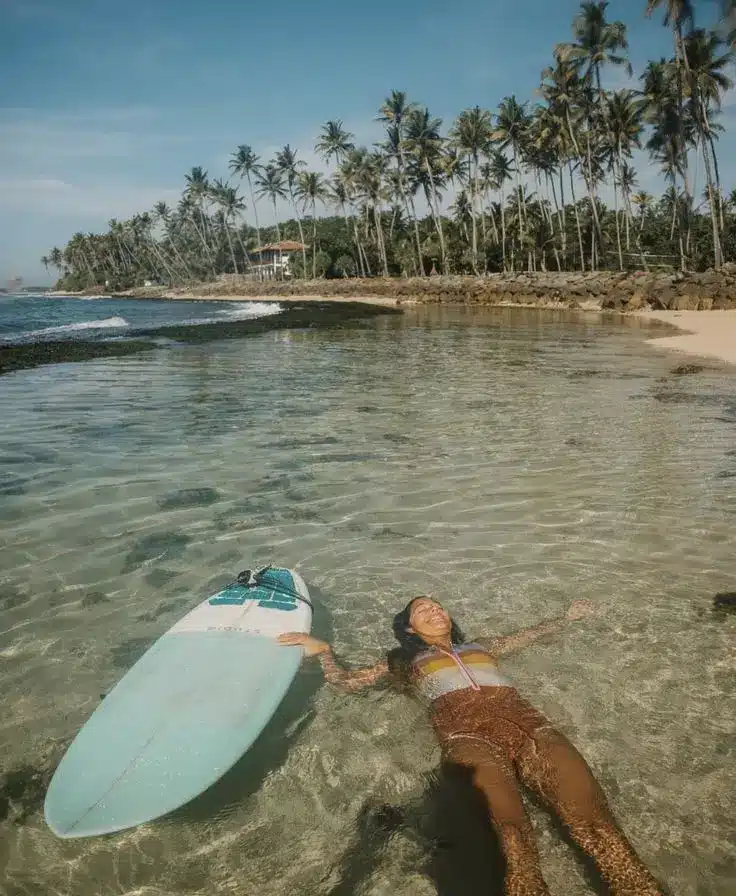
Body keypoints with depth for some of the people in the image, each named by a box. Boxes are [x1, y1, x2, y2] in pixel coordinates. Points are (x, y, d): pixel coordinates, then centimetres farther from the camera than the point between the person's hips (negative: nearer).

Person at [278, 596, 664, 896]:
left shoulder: (480, 646, 39)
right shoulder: (404, 661, 31)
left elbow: (529, 635, 52)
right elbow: (347, 681, 32)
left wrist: (567, 617, 59)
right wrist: (322, 650, 20)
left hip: (523, 720, 3)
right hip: (467, 730, -3)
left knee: (595, 825, -26)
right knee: (511, 836, -35)